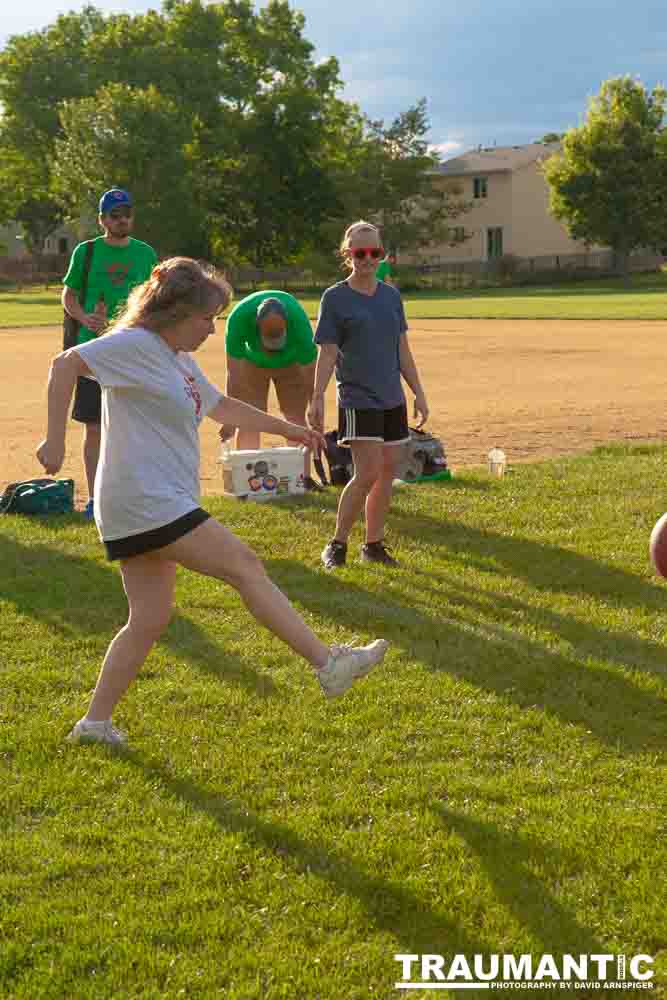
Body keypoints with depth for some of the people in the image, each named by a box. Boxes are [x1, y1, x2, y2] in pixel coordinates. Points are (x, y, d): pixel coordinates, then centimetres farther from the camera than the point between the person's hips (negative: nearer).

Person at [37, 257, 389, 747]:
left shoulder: (179, 359, 19)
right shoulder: (135, 344, -10)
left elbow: (221, 406, 33)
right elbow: (65, 365, -19)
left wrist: (286, 428, 38)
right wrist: (56, 441, -24)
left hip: (157, 506, 10)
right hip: (147, 503, -10)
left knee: (150, 619, 10)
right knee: (245, 566, -9)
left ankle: (96, 721, 15)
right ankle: (328, 663, -7)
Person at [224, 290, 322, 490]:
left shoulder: (299, 320, -39)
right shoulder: (239, 317, -39)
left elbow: (310, 376, -32)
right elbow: (234, 375, -33)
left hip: (291, 362, 0)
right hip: (252, 362, 0)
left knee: (296, 416, -10)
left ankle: (304, 477, -8)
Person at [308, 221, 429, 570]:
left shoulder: (391, 295, 9)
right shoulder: (335, 298, -5)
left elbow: (402, 349, 13)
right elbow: (327, 353, -7)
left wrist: (418, 392, 11)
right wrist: (317, 399, -14)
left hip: (392, 398, 6)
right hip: (357, 398, -6)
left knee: (387, 472, 7)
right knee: (368, 473, -13)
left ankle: (374, 544, 18)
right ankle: (337, 544, -1)